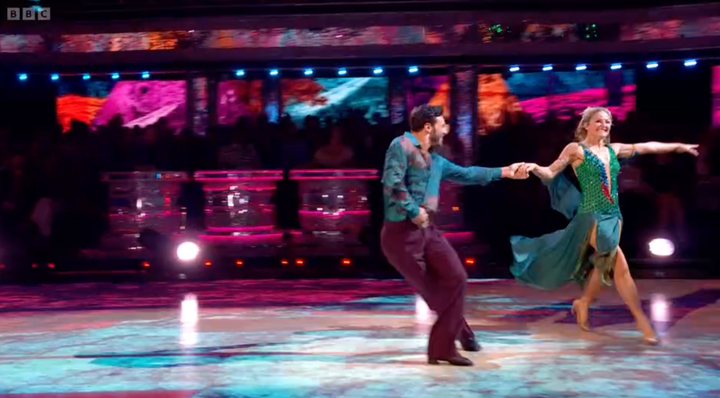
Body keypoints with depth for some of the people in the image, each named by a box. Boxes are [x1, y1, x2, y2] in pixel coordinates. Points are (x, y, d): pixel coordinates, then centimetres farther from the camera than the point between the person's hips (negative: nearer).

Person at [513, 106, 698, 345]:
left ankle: (584, 303, 33)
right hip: (592, 215, -7)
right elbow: (551, 173, -9)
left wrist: (678, 147, 21)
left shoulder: (613, 150, 12)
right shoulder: (576, 149, -5)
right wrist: (535, 168, -30)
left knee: (605, 265, 11)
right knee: (619, 265, -13)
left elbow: (646, 147, 17)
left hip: (613, 215, 7)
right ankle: (641, 320, -9)